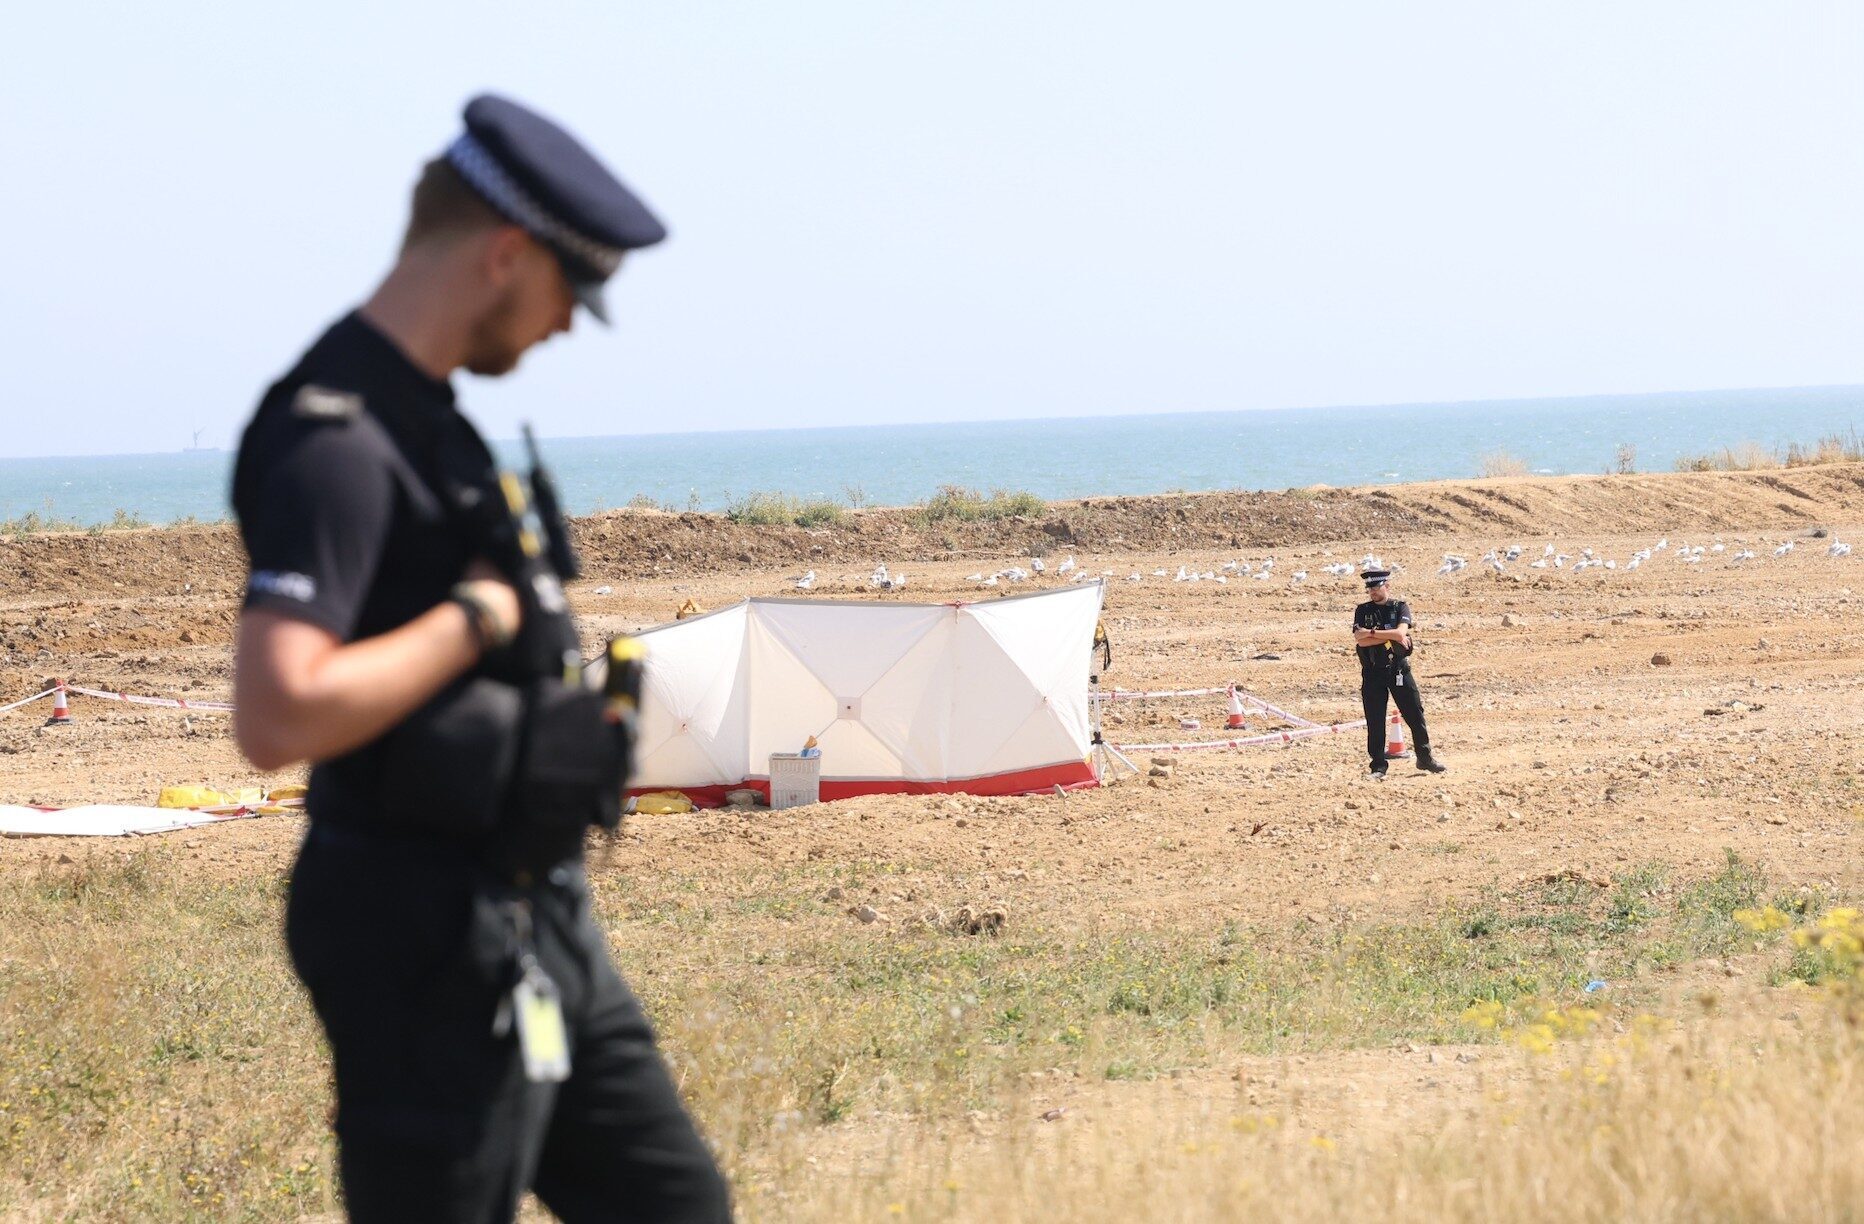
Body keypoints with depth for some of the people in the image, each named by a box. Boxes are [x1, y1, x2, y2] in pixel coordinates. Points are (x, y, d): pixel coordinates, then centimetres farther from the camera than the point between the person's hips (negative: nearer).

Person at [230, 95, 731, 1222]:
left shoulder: (423, 415, 11)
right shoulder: (337, 443, -20)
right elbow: (278, 718, -31)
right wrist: (482, 615, -20)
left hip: (537, 930, 10)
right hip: (439, 955, -10)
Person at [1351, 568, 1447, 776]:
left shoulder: (1400, 608, 3)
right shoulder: (1363, 611, 5)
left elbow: (1400, 632, -16)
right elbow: (1360, 640, -11)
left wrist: (1371, 632, -14)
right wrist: (1390, 637, -14)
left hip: (1399, 669, 0)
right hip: (1373, 672, 0)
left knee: (1415, 714, 2)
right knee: (1374, 720, 0)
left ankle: (1425, 757, 14)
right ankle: (1378, 765, 7)